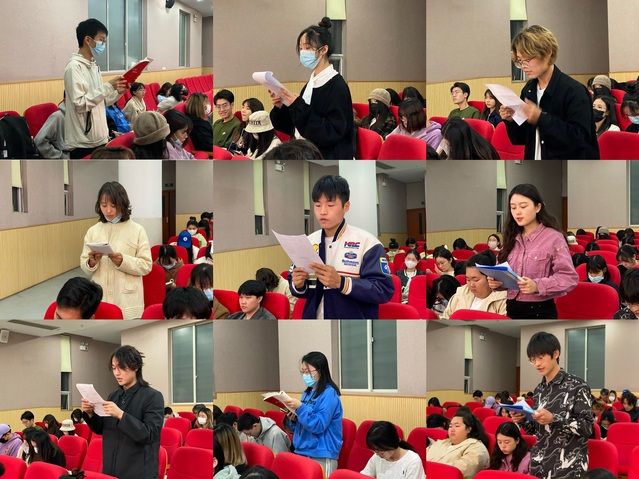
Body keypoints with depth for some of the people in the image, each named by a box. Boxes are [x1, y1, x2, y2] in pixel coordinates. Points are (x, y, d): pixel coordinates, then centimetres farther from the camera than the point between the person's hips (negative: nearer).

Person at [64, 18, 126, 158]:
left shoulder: (94, 66, 14)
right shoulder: (74, 67, -14)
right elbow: (80, 104, -21)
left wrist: (118, 92, 3)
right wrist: (108, 86, -20)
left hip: (99, 140, 9)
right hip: (82, 143, -9)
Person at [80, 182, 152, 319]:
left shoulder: (137, 230, 0)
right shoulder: (93, 231, 9)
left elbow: (146, 266, -2)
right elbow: (84, 266, 10)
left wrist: (123, 261, -17)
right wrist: (92, 262, -12)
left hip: (127, 300, -2)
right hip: (99, 298, 3)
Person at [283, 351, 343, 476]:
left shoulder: (329, 394, -11)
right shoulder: (307, 393, 14)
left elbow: (318, 426, -18)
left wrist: (300, 408, -21)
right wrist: (292, 419, 0)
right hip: (302, 452, 8)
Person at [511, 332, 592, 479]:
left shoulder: (577, 386, -7)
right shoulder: (539, 390, 12)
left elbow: (587, 427, -12)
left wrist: (553, 419, -23)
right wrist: (523, 420, -2)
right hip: (540, 466, 6)